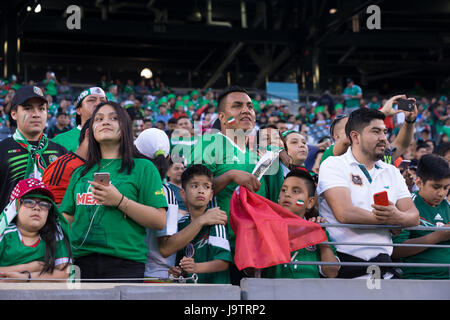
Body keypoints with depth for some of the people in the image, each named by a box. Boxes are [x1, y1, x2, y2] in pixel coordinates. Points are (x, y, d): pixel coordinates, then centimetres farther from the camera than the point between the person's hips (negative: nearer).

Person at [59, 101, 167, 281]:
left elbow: (159, 222, -3)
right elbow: (67, 219, 19)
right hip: (81, 262, 3)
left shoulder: (143, 167, 6)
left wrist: (119, 201, -13)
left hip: (124, 264, -3)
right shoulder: (80, 173, 19)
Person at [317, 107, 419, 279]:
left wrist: (399, 217, -15)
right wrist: (387, 219, -3)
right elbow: (344, 213, -14)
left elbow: (413, 216, 10)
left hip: (383, 264, 5)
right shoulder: (333, 165, 1)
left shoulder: (392, 172, 20)